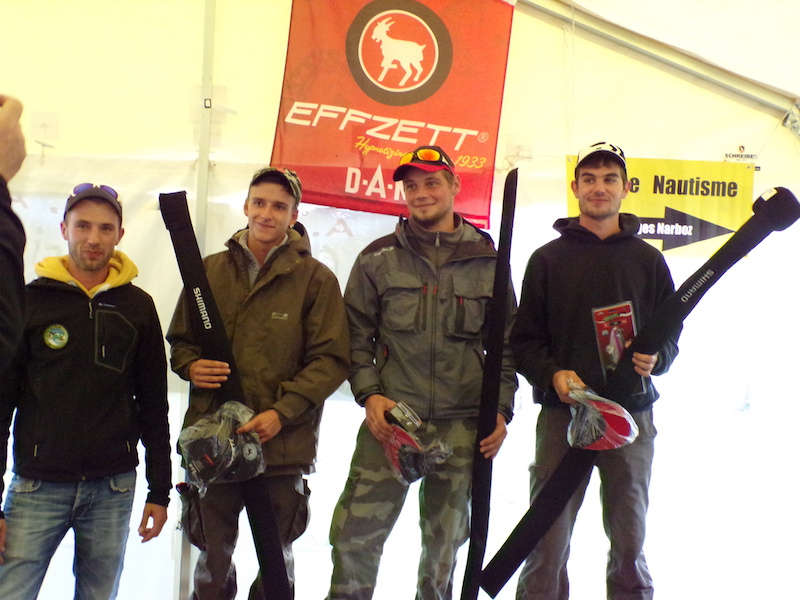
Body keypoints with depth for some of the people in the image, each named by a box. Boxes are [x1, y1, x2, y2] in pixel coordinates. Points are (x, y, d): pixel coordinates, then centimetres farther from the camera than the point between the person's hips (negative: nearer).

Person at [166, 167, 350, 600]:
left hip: (284, 446, -2)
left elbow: (330, 359, -7)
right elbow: (180, 340, 16)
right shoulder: (211, 271, 7)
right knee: (212, 557, 16)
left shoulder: (316, 279, -3)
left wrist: (282, 412, -18)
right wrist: (191, 365, -7)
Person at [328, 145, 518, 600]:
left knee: (445, 543, 11)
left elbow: (505, 341, 10)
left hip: (463, 426, 1)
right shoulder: (378, 259, 6)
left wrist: (501, 409, 2)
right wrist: (369, 394, -6)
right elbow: (357, 335, 7)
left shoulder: (487, 261, 7)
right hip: (390, 417, -1)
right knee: (355, 535, -4)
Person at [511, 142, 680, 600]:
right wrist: (553, 374, -13)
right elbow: (524, 339, 5)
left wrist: (655, 359, -10)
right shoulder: (548, 259, 7)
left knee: (630, 544, 6)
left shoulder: (648, 260, 10)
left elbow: (671, 334, 12)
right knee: (547, 542, -2)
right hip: (562, 413, -1)